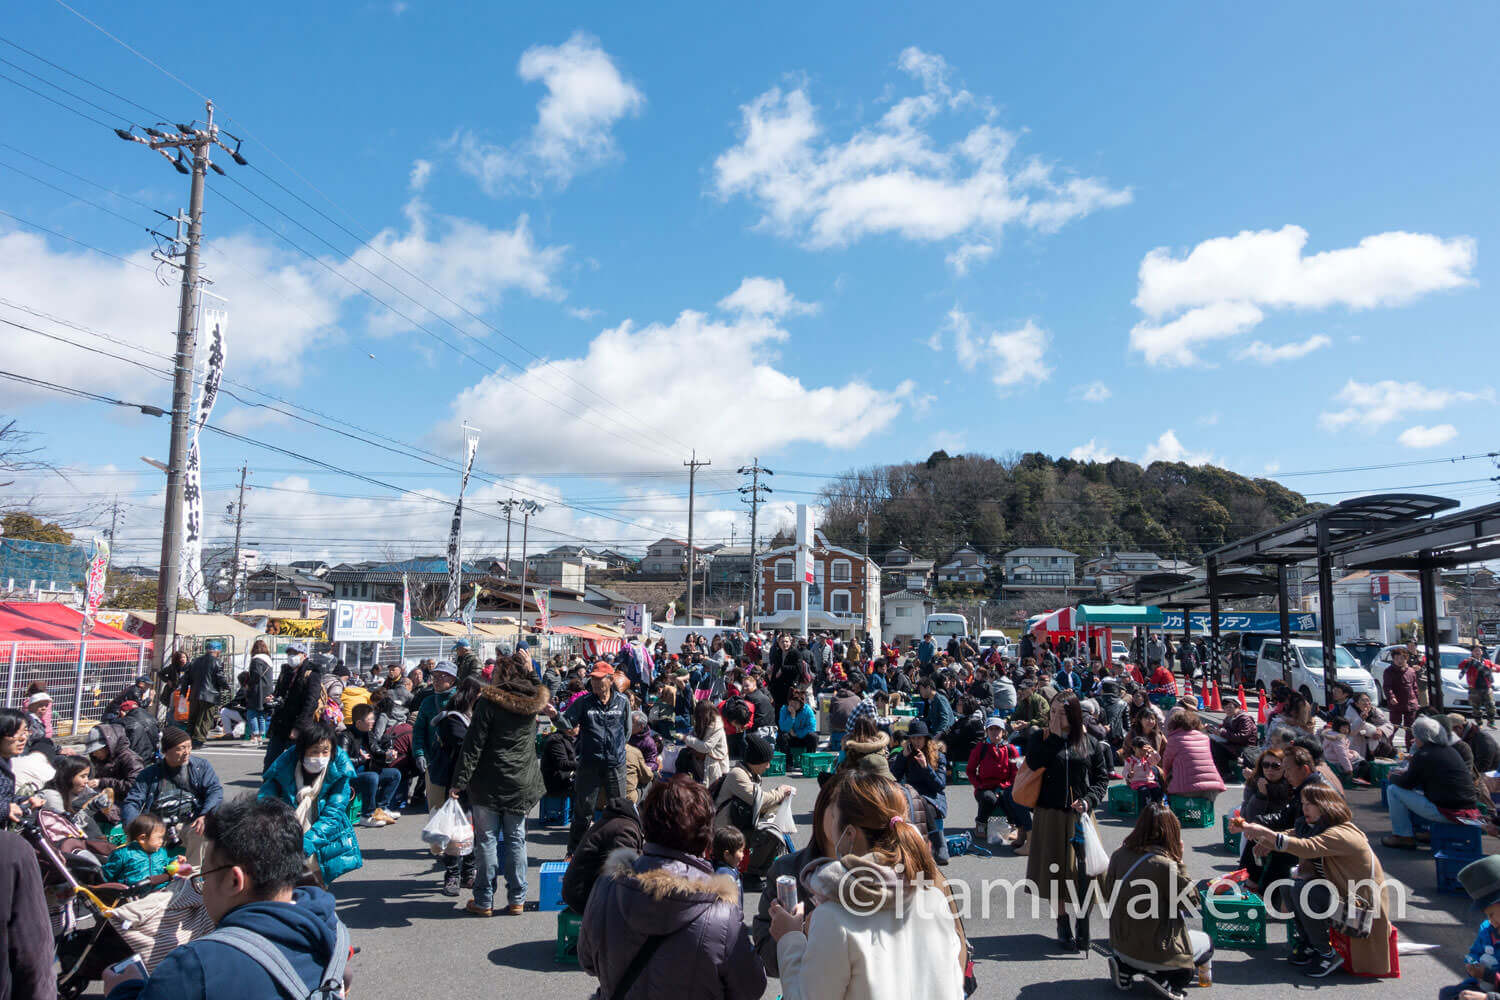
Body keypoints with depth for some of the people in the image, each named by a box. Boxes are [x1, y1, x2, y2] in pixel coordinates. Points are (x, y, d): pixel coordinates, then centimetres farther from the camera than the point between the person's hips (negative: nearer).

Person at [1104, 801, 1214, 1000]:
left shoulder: (1119, 855, -6)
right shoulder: (1165, 865, -24)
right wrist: (1180, 862, -6)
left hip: (1119, 944, 5)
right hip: (1153, 951, -5)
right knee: (1206, 943, 22)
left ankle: (1125, 967, 13)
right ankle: (1161, 976, -2)